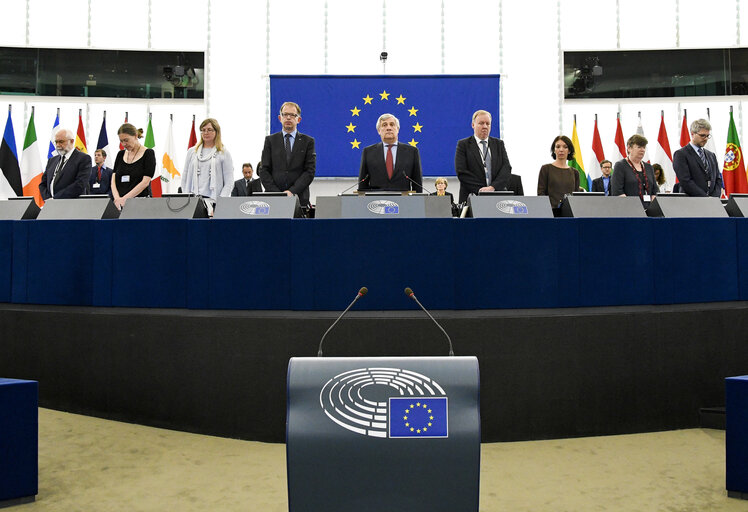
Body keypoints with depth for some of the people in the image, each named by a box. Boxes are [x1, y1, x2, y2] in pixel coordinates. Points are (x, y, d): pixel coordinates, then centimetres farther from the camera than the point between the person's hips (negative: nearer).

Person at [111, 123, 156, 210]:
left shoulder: (148, 153, -4)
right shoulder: (120, 155, 13)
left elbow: (145, 182, -13)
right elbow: (114, 179, 6)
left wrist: (124, 198, -20)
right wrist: (117, 198, -13)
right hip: (120, 204, 5)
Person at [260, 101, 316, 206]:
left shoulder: (308, 141, 8)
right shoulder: (270, 140, 12)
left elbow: (310, 171, 0)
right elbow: (264, 170, 5)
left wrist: (292, 191, -12)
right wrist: (276, 193, -9)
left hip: (299, 198, -1)